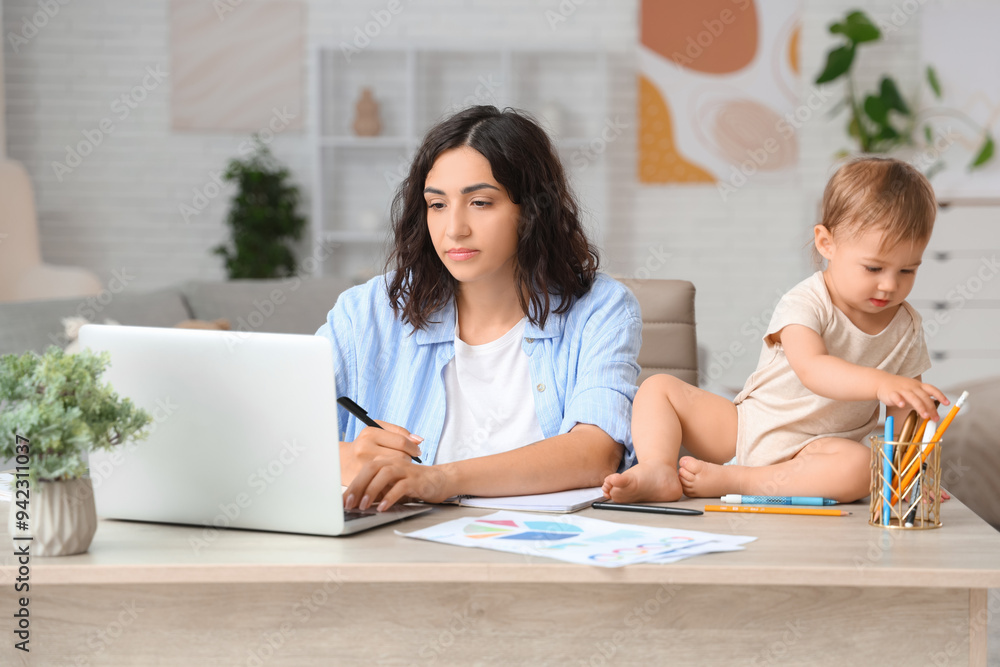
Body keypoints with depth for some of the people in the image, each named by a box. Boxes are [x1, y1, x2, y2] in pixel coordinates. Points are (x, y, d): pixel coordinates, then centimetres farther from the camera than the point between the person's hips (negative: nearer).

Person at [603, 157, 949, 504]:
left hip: (816, 448, 1)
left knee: (860, 468, -36)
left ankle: (728, 480, -32)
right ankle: (658, 470, -32)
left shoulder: (906, 329, 0)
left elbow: (905, 413, 7)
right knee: (659, 387, -11)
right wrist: (882, 384, -51)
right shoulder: (806, 303, -15)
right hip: (745, 424, 0)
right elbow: (811, 369, -35)